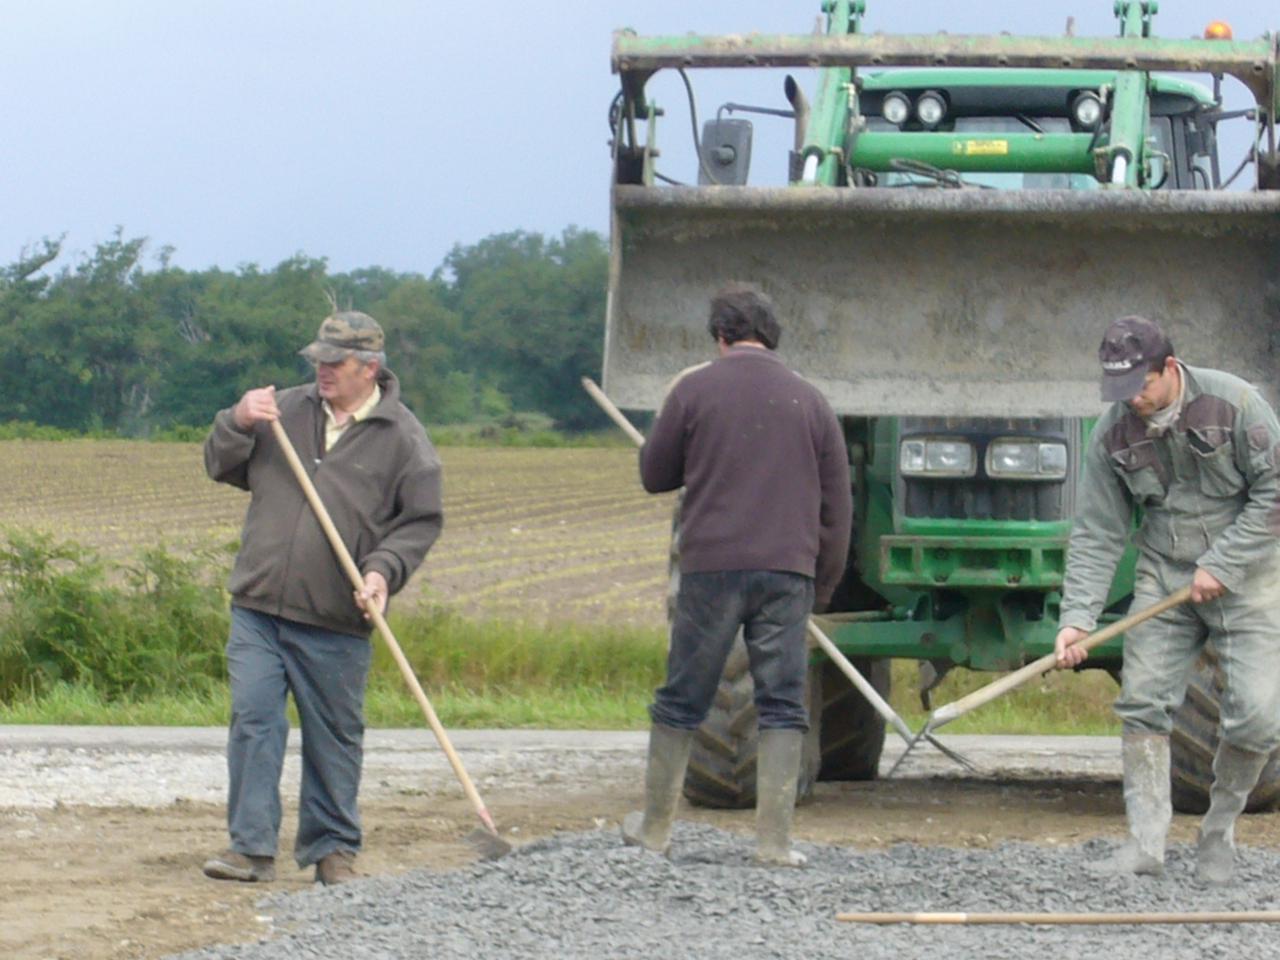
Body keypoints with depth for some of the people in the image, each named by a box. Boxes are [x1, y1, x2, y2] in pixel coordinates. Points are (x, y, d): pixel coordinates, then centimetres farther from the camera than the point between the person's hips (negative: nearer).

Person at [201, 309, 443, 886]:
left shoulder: (402, 437, 2)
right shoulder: (286, 411, 11)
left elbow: (422, 520, 2)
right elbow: (223, 468, 17)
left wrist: (383, 570, -14)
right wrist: (238, 425, -3)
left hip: (336, 623, -2)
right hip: (258, 606, 2)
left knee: (334, 735, 5)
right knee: (253, 719, -4)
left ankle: (333, 849, 17)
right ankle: (251, 845, -1)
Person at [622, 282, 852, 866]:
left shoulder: (694, 391, 1)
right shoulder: (809, 402, 8)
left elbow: (653, 475, 10)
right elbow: (836, 505, 10)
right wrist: (823, 585, 17)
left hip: (711, 564, -1)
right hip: (788, 571, 1)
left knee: (682, 702, 9)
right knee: (782, 705, 3)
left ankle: (654, 828, 17)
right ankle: (774, 840, -3)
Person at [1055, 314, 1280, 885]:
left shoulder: (1234, 404, -15)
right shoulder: (1113, 433, -5)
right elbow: (1097, 534, -4)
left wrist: (1221, 565, -16)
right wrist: (1077, 617, -15)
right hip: (1164, 576, 3)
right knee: (1143, 702, -8)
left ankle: (1218, 834, 6)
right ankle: (1146, 842, -4)